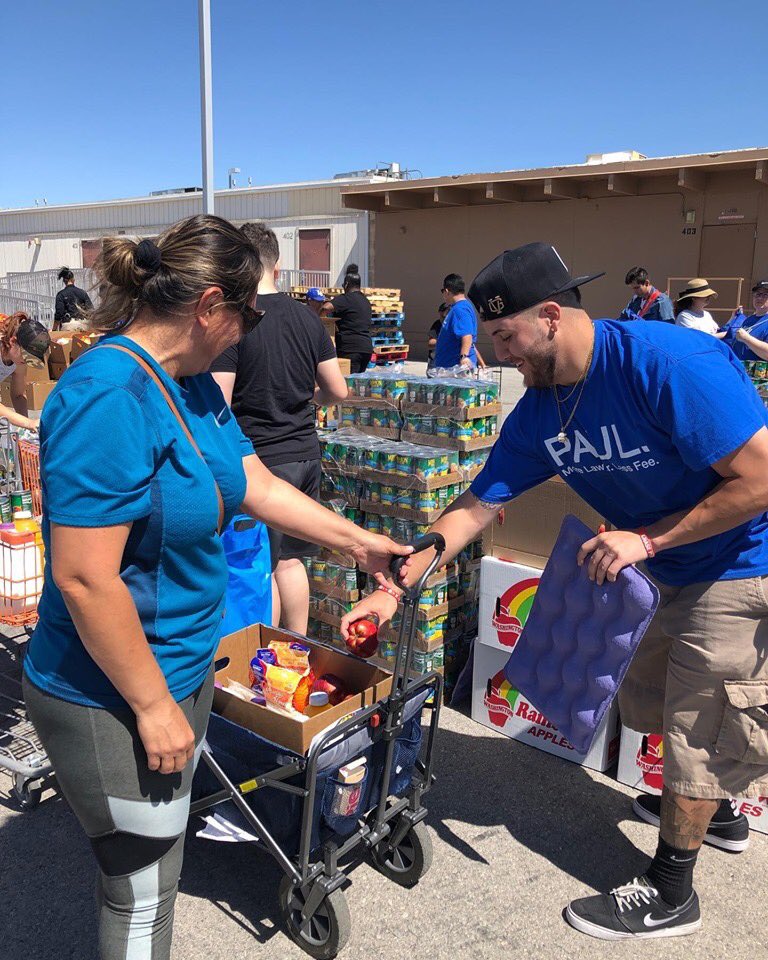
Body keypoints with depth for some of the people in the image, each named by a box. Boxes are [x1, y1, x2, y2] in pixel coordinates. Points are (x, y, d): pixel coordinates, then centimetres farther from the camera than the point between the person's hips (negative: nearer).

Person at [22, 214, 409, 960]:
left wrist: (357, 541, 14)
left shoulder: (190, 382, 1)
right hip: (113, 702, -9)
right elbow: (83, 578, -29)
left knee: (157, 858, 27)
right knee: (142, 887, 13)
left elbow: (257, 486, 10)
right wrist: (154, 706, -20)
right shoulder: (108, 398, -28)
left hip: (180, 669, 9)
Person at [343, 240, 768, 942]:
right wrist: (394, 588, -8)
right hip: (686, 576, 8)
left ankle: (669, 893, 25)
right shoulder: (539, 414, -6)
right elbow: (477, 506, -4)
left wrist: (646, 539, -26)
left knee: (699, 726, 3)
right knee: (652, 700, 20)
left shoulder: (671, 364, -30)